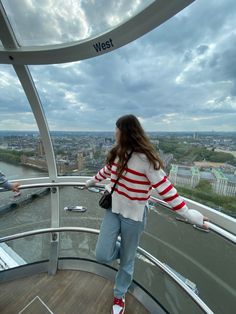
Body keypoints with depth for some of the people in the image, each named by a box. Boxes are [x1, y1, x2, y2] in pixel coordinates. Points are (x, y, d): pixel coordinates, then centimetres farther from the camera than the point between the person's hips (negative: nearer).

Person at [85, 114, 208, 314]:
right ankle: (126, 250, 37)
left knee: (127, 261, 16)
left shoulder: (146, 159, -22)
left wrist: (187, 213, -16)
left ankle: (119, 296, 49)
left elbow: (165, 188, -17)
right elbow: (106, 171, 18)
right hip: (113, 209, 5)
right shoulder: (118, 154, 0)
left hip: (134, 216, -5)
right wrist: (91, 182, 32)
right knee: (103, 255, 4)